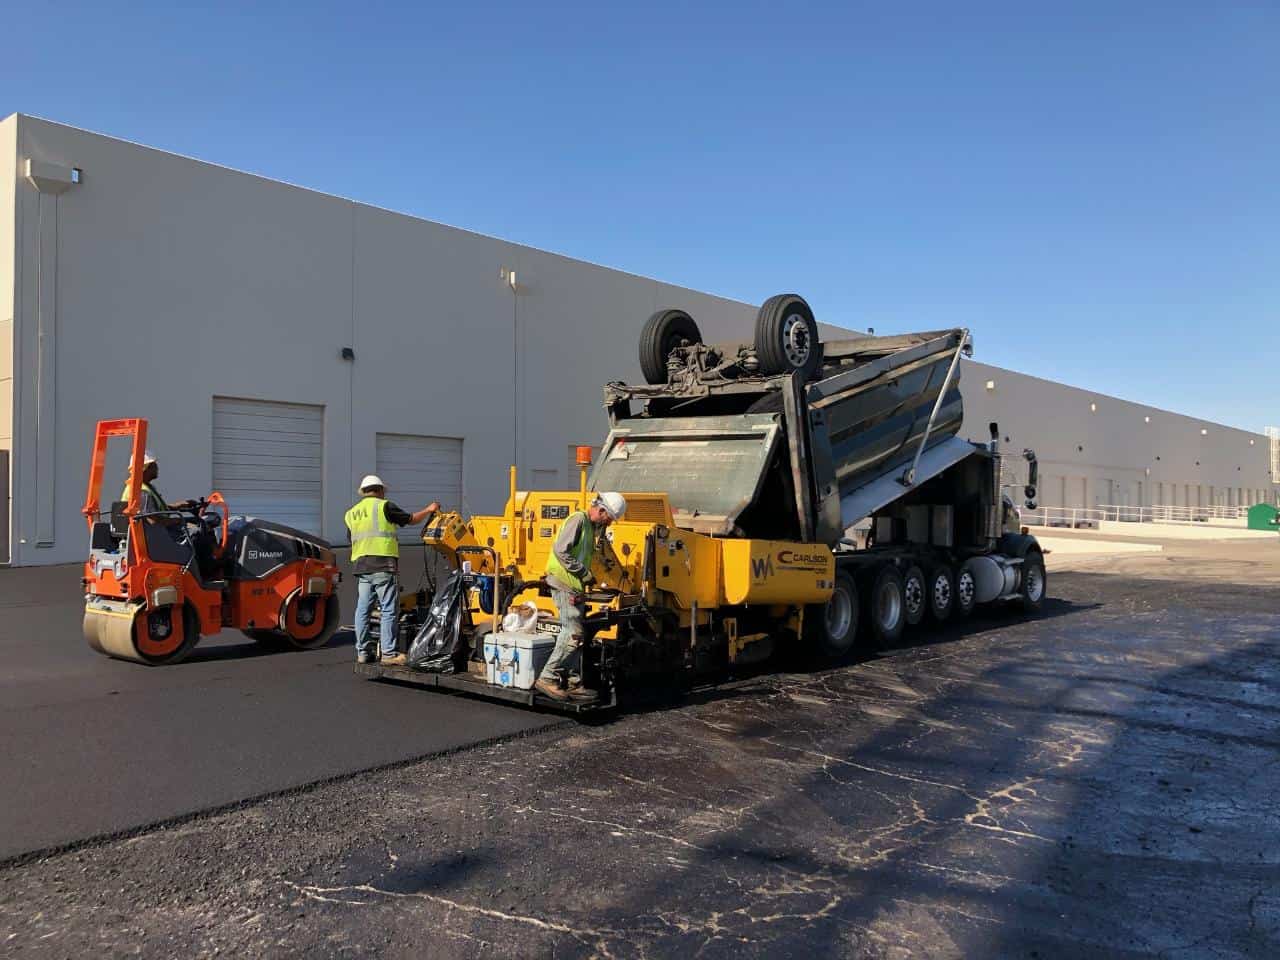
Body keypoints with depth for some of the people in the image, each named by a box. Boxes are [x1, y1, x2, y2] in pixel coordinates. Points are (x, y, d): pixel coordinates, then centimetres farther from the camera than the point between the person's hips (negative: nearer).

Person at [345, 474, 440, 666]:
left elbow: (353, 541, 20)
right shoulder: (384, 506, -1)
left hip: (361, 566, 6)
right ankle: (388, 653, -4)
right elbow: (411, 520, 6)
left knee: (363, 610, 9)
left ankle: (362, 651, 14)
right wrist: (429, 509, 21)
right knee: (389, 610, -3)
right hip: (383, 565, -6)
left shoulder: (351, 513, 17)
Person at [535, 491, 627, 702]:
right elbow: (560, 550, -20)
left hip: (575, 587, 10)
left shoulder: (591, 526, 19)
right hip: (564, 584, -10)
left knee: (576, 635, 10)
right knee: (572, 633, -12)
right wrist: (585, 574, -17)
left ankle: (572, 684, 14)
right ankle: (547, 678, -7)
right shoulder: (578, 520, -11)